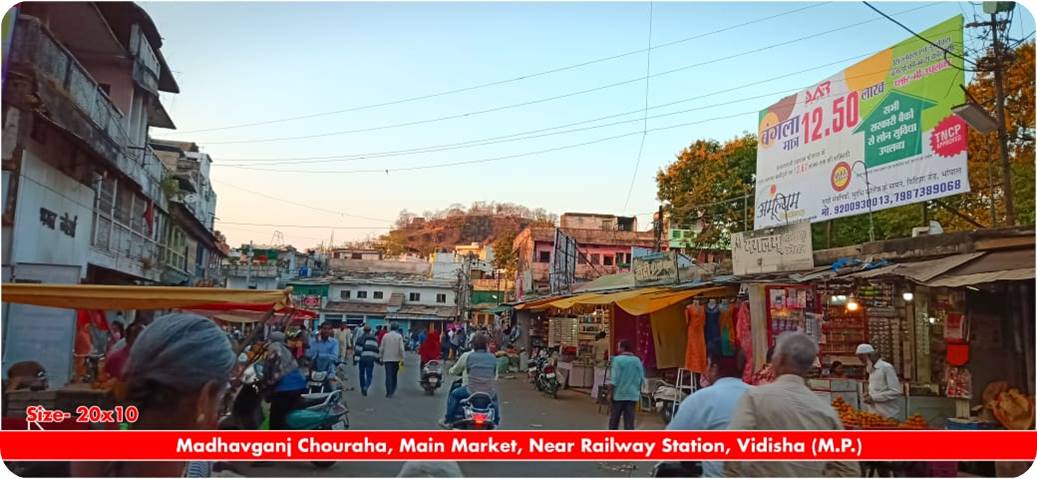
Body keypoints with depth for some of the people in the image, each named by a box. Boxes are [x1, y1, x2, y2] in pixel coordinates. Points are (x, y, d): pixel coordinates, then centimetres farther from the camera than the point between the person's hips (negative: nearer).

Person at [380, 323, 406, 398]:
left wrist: (381, 358, 10)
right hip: (396, 358, 0)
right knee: (394, 375, 14)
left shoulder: (385, 336, 1)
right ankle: (392, 391, 16)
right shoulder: (399, 336, -3)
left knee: (388, 375, -1)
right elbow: (401, 348, -8)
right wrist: (402, 358, -2)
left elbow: (381, 348, 2)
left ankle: (389, 392, -7)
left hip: (387, 358, 0)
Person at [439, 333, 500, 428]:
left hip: (472, 390, -3)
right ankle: (496, 422, 41)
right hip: (490, 392, 3)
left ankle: (448, 420, 21)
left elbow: (454, 371, 10)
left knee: (453, 394, 22)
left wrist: (451, 370, 33)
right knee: (495, 398, 37)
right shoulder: (493, 358, 6)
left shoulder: (467, 356, -2)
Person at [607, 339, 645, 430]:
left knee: (614, 420, 11)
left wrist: (611, 394, -5)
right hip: (632, 395, 3)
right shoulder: (637, 360, 5)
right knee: (629, 421, 4)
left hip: (619, 394, -3)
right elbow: (642, 379, 7)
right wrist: (638, 391, 19)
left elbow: (615, 379, -12)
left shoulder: (618, 359, -9)